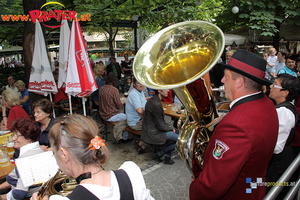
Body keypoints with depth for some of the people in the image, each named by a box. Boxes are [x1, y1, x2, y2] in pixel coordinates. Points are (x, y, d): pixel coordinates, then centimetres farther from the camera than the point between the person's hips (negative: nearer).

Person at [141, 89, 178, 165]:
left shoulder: (152, 100, 7)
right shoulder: (156, 104, -25)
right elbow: (161, 126, -19)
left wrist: (169, 126, 7)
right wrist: (171, 128, -2)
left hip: (150, 129, 10)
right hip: (153, 134, -10)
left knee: (176, 132, 18)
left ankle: (166, 156, 17)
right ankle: (160, 153, 5)